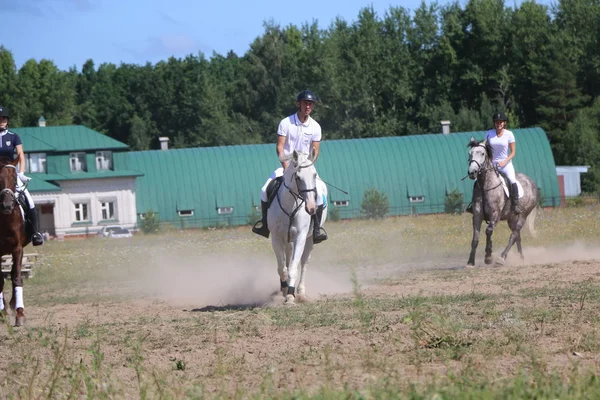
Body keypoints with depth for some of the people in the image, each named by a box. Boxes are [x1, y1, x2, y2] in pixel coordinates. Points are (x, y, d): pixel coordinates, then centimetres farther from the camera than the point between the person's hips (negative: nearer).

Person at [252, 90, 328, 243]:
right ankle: (265, 223, 2)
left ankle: (317, 228, -15)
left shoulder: (315, 127, 0)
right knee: (265, 190, -18)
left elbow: (315, 151, -1)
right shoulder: (286, 123, -6)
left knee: (319, 192, -25)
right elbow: (279, 147, -11)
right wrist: (285, 165, -24)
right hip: (286, 165, 0)